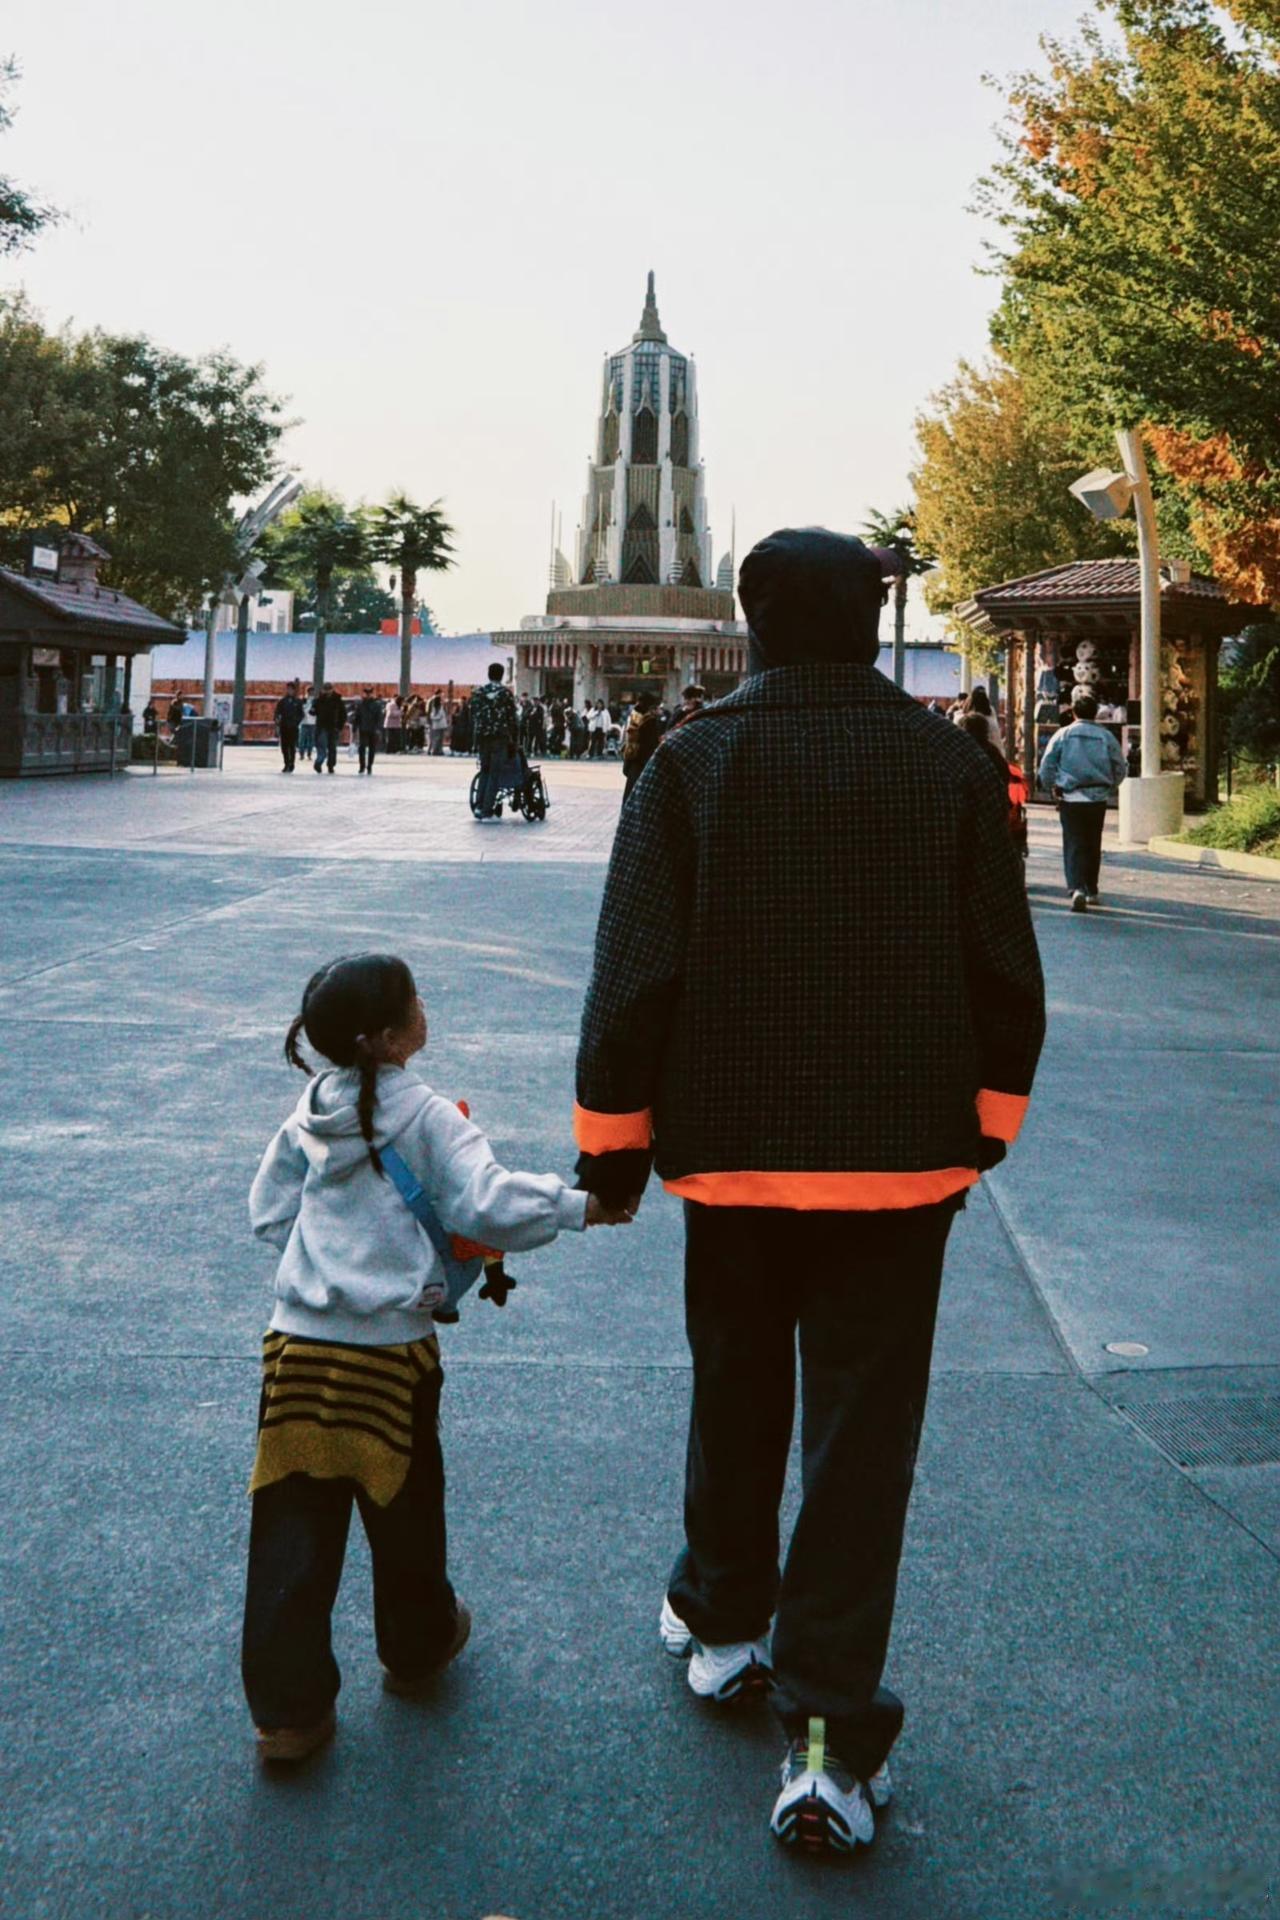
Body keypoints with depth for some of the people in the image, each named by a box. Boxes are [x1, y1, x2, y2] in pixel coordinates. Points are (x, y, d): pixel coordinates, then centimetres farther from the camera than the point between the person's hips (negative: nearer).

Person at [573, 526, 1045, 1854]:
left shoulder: (693, 762, -6)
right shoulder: (951, 766, -1)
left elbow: (636, 972, -6)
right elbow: (1007, 980, 3)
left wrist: (613, 1138, 3)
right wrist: (984, 1125, 16)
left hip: (736, 1149, 0)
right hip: (902, 1159, 0)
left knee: (736, 1395, 21)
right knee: (863, 1434, 3)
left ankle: (721, 1620, 39)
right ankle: (829, 1731, 3)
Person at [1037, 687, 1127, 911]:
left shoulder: (1063, 735, -4)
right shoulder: (1106, 737, -1)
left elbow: (1046, 767, -4)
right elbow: (1121, 767, 4)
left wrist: (1052, 788, 12)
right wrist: (1110, 788, 20)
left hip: (1071, 798, -2)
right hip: (1098, 799, 2)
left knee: (1074, 845, -2)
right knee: (1093, 846, 16)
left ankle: (1076, 888, -21)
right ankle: (1092, 891, 24)